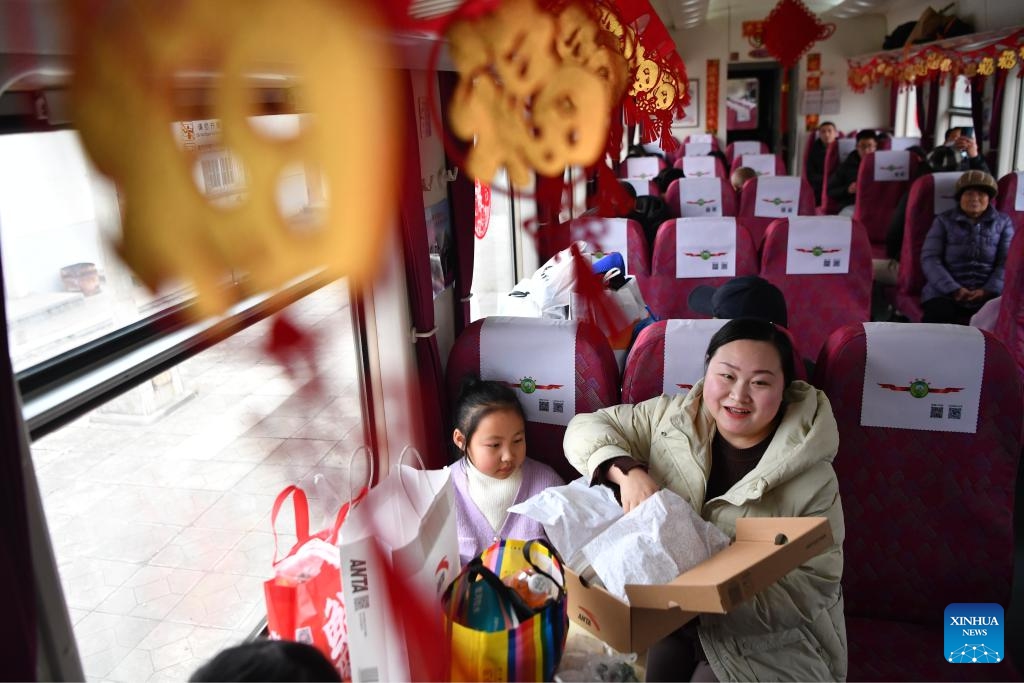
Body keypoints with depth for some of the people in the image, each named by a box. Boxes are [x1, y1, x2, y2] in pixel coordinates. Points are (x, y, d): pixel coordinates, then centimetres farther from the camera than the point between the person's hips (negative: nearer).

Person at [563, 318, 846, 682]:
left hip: (764, 644, -2)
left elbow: (815, 584, -12)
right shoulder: (673, 417, -4)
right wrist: (628, 471, -21)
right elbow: (586, 427, 0)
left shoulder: (812, 479, -12)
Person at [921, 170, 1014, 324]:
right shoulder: (943, 221, 11)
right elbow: (929, 259, 0)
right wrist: (953, 289, -13)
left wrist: (989, 290, -11)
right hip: (945, 292, -1)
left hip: (989, 294, 2)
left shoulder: (1003, 222, 17)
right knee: (935, 320, -33)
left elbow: (1007, 262, 7)